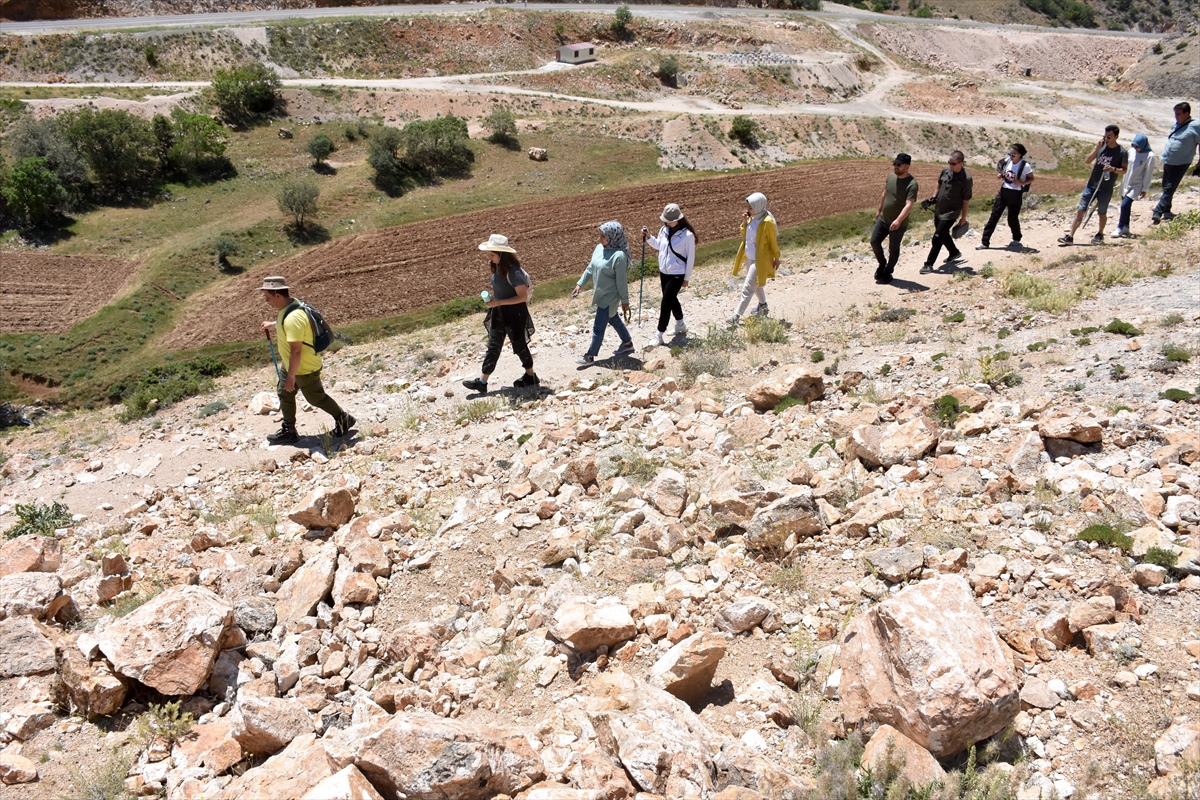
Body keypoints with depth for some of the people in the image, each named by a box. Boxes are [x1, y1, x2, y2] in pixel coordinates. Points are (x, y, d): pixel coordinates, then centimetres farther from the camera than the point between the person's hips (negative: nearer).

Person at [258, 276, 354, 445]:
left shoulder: (292, 318, -35)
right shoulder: (287, 307, -3)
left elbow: (296, 351, -32)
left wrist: (291, 376, -25)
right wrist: (272, 324, 27)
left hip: (305, 368, -10)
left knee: (316, 398, 8)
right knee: (284, 394, 17)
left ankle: (343, 420, 28)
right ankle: (288, 431, 30)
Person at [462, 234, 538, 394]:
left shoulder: (513, 272, -24)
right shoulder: (497, 268, 1)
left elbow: (523, 296, -24)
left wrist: (498, 302, -27)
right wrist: (493, 301, 5)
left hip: (514, 314, -8)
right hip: (499, 313, 8)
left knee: (519, 345, 8)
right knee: (493, 346, 8)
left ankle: (531, 376, 29)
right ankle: (482, 382, 11)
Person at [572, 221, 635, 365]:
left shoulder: (619, 256, -25)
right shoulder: (599, 248, -2)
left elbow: (621, 281, -20)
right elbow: (590, 268, 10)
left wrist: (625, 300, -13)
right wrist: (580, 284, 11)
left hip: (610, 296, -8)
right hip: (600, 294, 8)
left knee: (598, 327, 1)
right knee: (614, 320, 23)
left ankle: (590, 356, 13)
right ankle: (627, 344, 41)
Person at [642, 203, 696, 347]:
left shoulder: (687, 235, -19)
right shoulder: (664, 230, -2)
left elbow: (690, 258, -13)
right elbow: (658, 245, 17)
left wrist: (687, 278, -9)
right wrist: (648, 237, -2)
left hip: (677, 275, -7)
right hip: (664, 272, 7)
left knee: (666, 303, -5)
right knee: (671, 300, 21)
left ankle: (659, 335, 4)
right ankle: (681, 324, 42)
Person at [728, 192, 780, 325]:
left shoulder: (767, 222, -23)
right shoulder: (752, 217, -2)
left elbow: (773, 241, -13)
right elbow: (744, 235, 7)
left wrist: (776, 258, -4)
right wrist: (744, 223, -11)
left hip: (759, 259, -8)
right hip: (749, 257, 8)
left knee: (748, 288, -6)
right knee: (755, 283, 25)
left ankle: (737, 315, -2)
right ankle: (763, 305, 46)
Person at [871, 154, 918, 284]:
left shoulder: (912, 184, -22)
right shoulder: (891, 177, 0)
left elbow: (908, 205, -31)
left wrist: (898, 221, -44)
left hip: (899, 224, -6)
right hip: (883, 219, 6)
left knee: (893, 249, 8)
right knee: (874, 241, 9)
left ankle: (887, 273, 25)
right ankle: (882, 264, 33)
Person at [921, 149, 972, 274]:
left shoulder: (966, 179, -19)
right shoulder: (945, 170, -4)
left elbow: (966, 200, -12)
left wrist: (963, 217, -7)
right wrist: (934, 197, 10)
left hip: (951, 213, -7)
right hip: (938, 209, 7)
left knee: (937, 237, -9)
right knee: (943, 234, 22)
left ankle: (929, 264, -1)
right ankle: (954, 253, 46)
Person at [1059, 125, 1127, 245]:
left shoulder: (1122, 152, -6)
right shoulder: (1101, 146, 3)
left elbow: (1124, 170, -1)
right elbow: (1087, 161, -1)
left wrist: (1114, 169, -21)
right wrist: (1097, 148, -13)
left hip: (1106, 189, -2)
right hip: (1092, 185, 2)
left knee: (1102, 213, 11)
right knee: (1081, 210, -3)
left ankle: (1100, 234, 33)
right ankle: (1070, 237, -5)